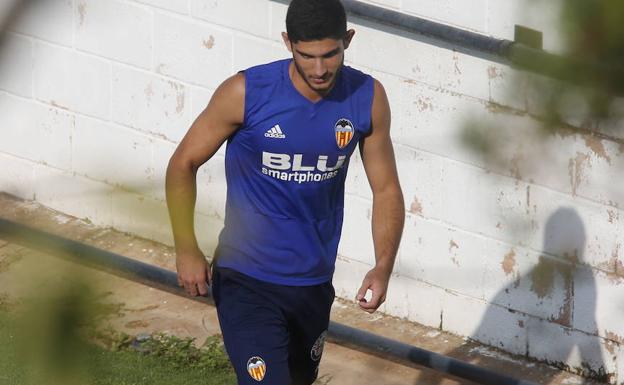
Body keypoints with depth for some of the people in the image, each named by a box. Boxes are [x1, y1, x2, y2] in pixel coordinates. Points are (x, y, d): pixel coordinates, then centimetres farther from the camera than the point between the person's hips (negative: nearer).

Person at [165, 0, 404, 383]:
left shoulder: (368, 99, -9)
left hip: (314, 282, 5)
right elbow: (183, 164, -8)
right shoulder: (246, 93, -19)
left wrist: (383, 267, -14)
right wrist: (186, 248, -18)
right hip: (246, 280, -5)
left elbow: (386, 188, 1)